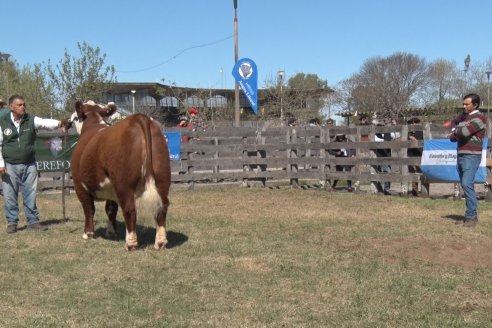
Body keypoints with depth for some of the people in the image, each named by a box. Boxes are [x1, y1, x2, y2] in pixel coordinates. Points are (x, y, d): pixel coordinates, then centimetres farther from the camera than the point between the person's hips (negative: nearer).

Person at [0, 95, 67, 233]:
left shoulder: (31, 120, 1)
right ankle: (12, 222, 16)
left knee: (30, 194, 7)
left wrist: (59, 123, -37)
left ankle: (33, 221, 16)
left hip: (29, 165, 1)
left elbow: (45, 122, -17)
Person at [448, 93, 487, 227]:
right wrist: (454, 135, 2)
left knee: (467, 184, -18)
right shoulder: (463, 118, 18)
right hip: (461, 155, 8)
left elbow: (464, 131, -21)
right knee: (466, 186, 9)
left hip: (471, 157, -8)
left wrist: (455, 131, -1)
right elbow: (453, 137, 24)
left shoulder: (480, 118, -7)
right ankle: (472, 215, 14)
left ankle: (471, 216, -16)